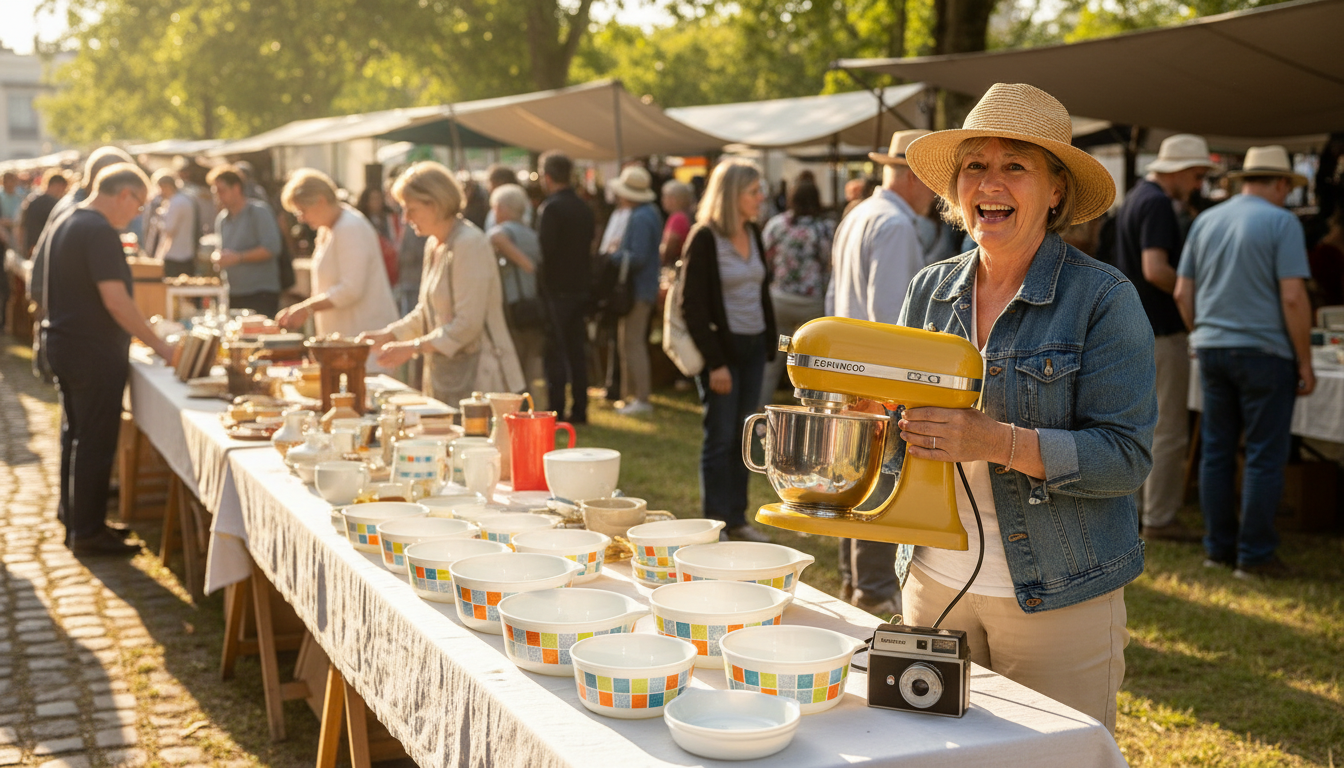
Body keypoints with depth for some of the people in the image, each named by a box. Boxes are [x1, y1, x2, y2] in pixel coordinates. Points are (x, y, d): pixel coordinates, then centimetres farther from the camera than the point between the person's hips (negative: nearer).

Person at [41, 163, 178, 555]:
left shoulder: (62, 224, 12)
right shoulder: (99, 231, -19)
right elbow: (116, 301, -24)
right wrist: (158, 344, -18)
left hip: (61, 343, 10)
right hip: (93, 351, -10)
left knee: (75, 435, 18)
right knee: (96, 442, -2)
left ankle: (73, 520, 27)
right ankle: (88, 533, 5)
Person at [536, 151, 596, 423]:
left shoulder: (550, 208, -15)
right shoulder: (584, 208, 10)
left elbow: (544, 250, -18)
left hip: (557, 289, -7)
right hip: (580, 286, 7)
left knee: (555, 352, -4)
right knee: (577, 351, 11)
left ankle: (555, 410, -3)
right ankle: (579, 409, 15)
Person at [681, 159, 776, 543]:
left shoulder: (753, 234, 9)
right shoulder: (704, 238, -12)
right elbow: (693, 305, -13)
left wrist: (769, 345, 7)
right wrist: (715, 362, -16)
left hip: (753, 346, 7)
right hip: (723, 348, -7)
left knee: (742, 438, 11)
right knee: (720, 439, -1)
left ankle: (737, 519, 20)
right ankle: (715, 524, 8)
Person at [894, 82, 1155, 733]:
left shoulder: (1104, 298, -9)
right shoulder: (931, 289, 6)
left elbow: (1126, 455, -15)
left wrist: (998, 442, -26)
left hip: (1058, 600, -4)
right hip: (935, 582, 4)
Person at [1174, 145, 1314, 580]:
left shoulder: (1206, 221, 10)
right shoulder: (1282, 222, -8)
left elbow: (1182, 292, 10)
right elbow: (1293, 298, -14)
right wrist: (1306, 363, -8)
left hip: (1212, 349, 6)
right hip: (1264, 350, -6)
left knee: (1217, 451, 10)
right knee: (1265, 455, 0)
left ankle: (1219, 547, 16)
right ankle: (1255, 555, 4)